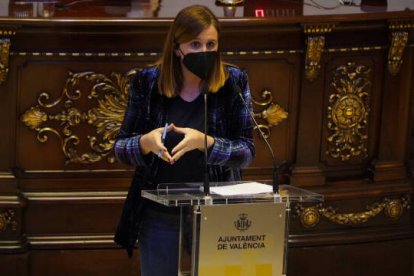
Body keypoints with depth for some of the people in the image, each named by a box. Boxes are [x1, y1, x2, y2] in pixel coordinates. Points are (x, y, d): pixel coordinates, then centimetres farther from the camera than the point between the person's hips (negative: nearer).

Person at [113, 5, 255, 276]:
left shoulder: (234, 82, -5)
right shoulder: (147, 82, -5)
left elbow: (246, 152, -8)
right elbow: (121, 148, 0)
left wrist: (205, 142, -26)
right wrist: (146, 142, -23)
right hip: (159, 217, 0)